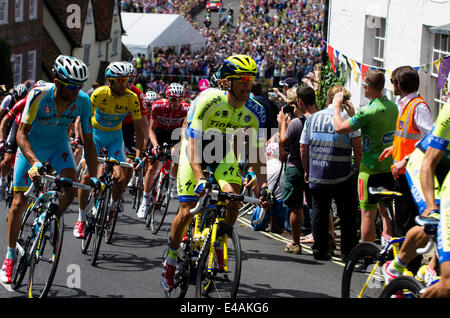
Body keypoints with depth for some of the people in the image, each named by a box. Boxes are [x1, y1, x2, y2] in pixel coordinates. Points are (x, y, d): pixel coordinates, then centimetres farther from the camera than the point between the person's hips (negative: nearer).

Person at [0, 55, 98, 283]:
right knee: (20, 201, -6)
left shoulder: (83, 102, -23)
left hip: (58, 145, 2)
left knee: (70, 189, -23)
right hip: (31, 147, -2)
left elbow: (88, 142, -15)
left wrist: (94, 177, -20)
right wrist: (34, 163, -46)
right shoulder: (39, 95, -31)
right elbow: (21, 133, -31)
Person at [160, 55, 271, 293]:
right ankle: (170, 263, 10)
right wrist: (200, 179, -46)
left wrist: (262, 185, -23)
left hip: (223, 152, 3)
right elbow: (194, 145, -34)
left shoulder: (255, 112, -19)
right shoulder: (209, 100, -32)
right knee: (186, 212, -12)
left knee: (234, 199, -22)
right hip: (195, 149, -3)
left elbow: (256, 154, -11)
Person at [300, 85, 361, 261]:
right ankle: (347, 251, 10)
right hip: (342, 177, -3)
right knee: (347, 215, 8)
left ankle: (320, 250, 14)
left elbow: (303, 148, 9)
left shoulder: (312, 118, 5)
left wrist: (307, 171, 19)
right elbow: (358, 149, -10)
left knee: (319, 213, 12)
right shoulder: (346, 118, -9)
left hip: (317, 177, 4)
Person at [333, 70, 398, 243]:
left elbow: (339, 127, -15)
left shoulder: (369, 111, -21)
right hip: (389, 167, 7)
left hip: (371, 168, -7)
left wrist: (337, 106, 0)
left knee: (368, 214, 0)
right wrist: (353, 113, 20)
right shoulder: (392, 106, 5)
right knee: (386, 212, 14)